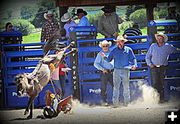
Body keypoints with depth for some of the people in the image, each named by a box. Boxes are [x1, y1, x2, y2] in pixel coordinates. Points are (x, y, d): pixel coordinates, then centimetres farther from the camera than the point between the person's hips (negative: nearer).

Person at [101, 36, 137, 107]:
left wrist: (134, 65, -11)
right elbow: (109, 59, 15)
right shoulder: (114, 50, 12)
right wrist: (104, 57, -5)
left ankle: (126, 102, 9)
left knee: (126, 87, 2)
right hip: (117, 70, 1)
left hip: (125, 71, -1)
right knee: (116, 86, -5)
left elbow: (133, 59, 8)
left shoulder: (128, 50, 8)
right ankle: (115, 103, -5)